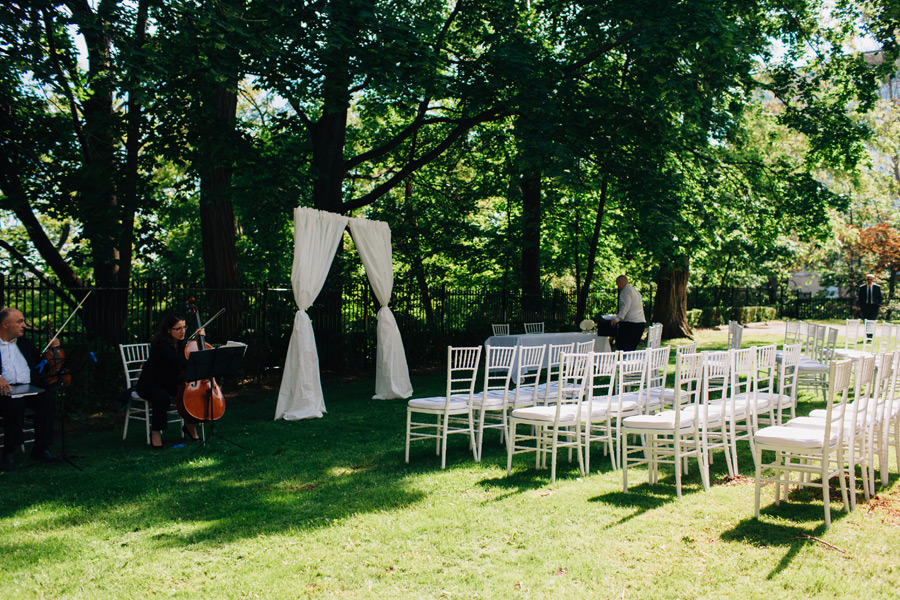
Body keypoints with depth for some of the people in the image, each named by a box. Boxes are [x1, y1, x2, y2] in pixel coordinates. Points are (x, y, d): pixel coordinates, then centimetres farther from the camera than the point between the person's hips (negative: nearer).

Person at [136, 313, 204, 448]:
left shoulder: (180, 343, -1)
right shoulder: (162, 344, -25)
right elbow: (182, 363, -40)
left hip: (171, 384, 7)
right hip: (149, 385, -7)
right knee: (162, 398, -39)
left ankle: (190, 426, 5)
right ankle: (155, 432, -17)